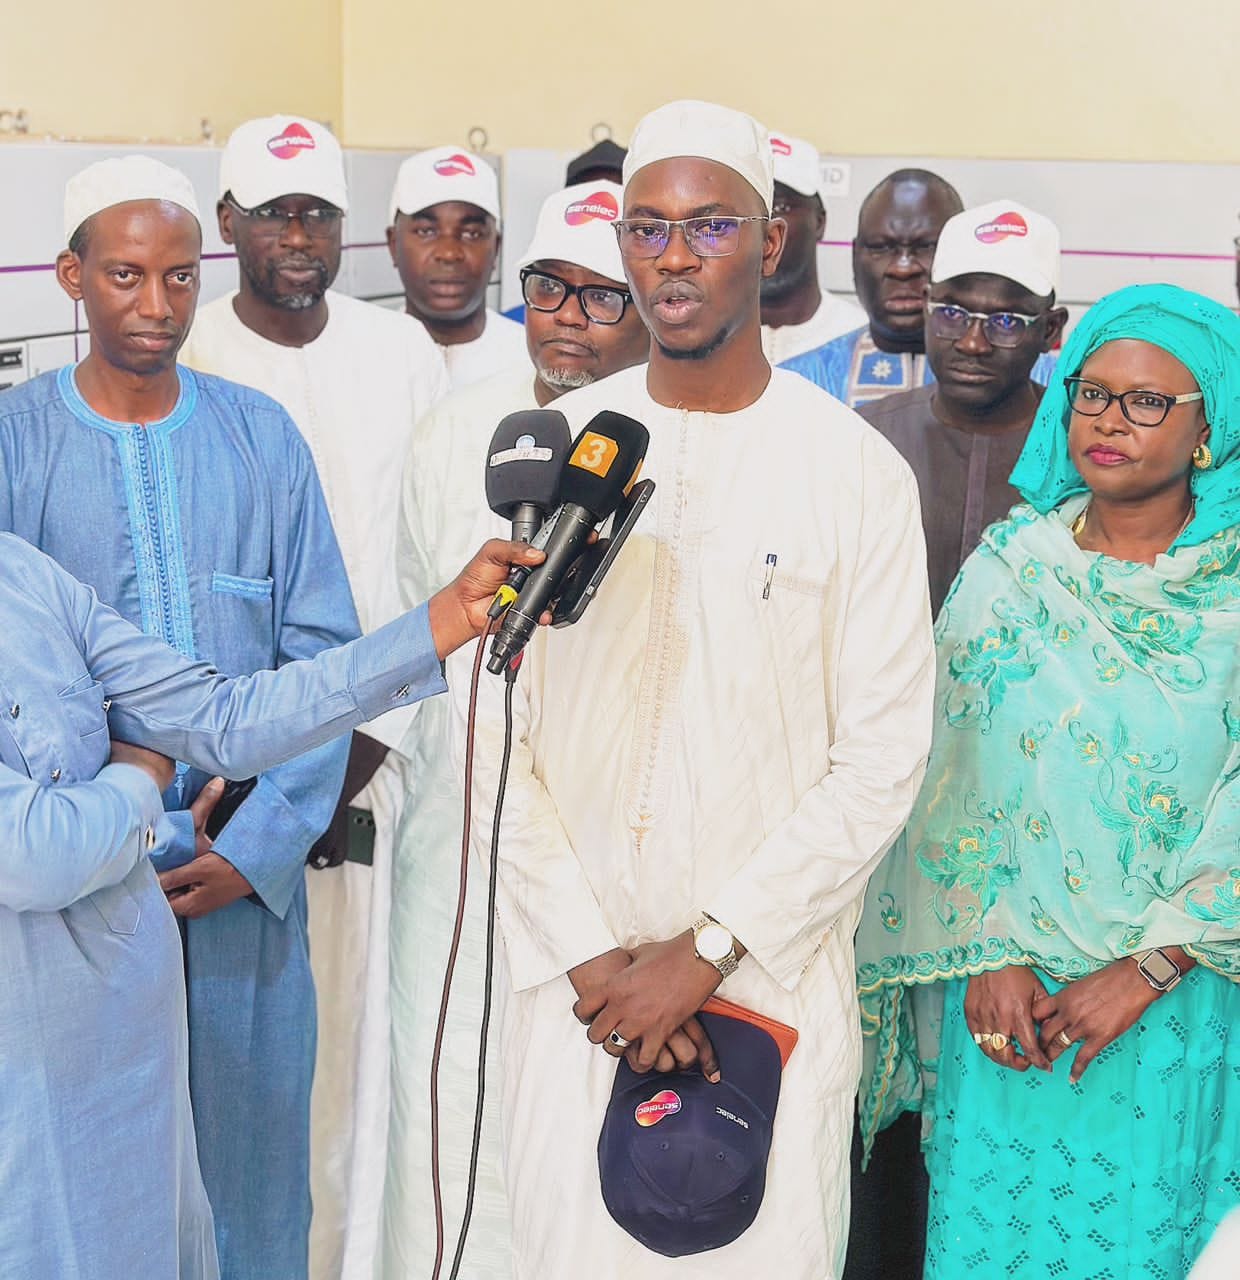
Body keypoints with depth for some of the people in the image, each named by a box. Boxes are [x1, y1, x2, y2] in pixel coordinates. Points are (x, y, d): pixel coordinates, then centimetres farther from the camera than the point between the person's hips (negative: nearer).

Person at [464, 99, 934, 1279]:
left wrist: (706, 951, -11)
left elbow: (880, 760, -6)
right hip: (571, 972, 2)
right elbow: (493, 729, -1)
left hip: (773, 980, -1)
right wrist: (591, 955, -8)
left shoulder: (857, 471, -4)